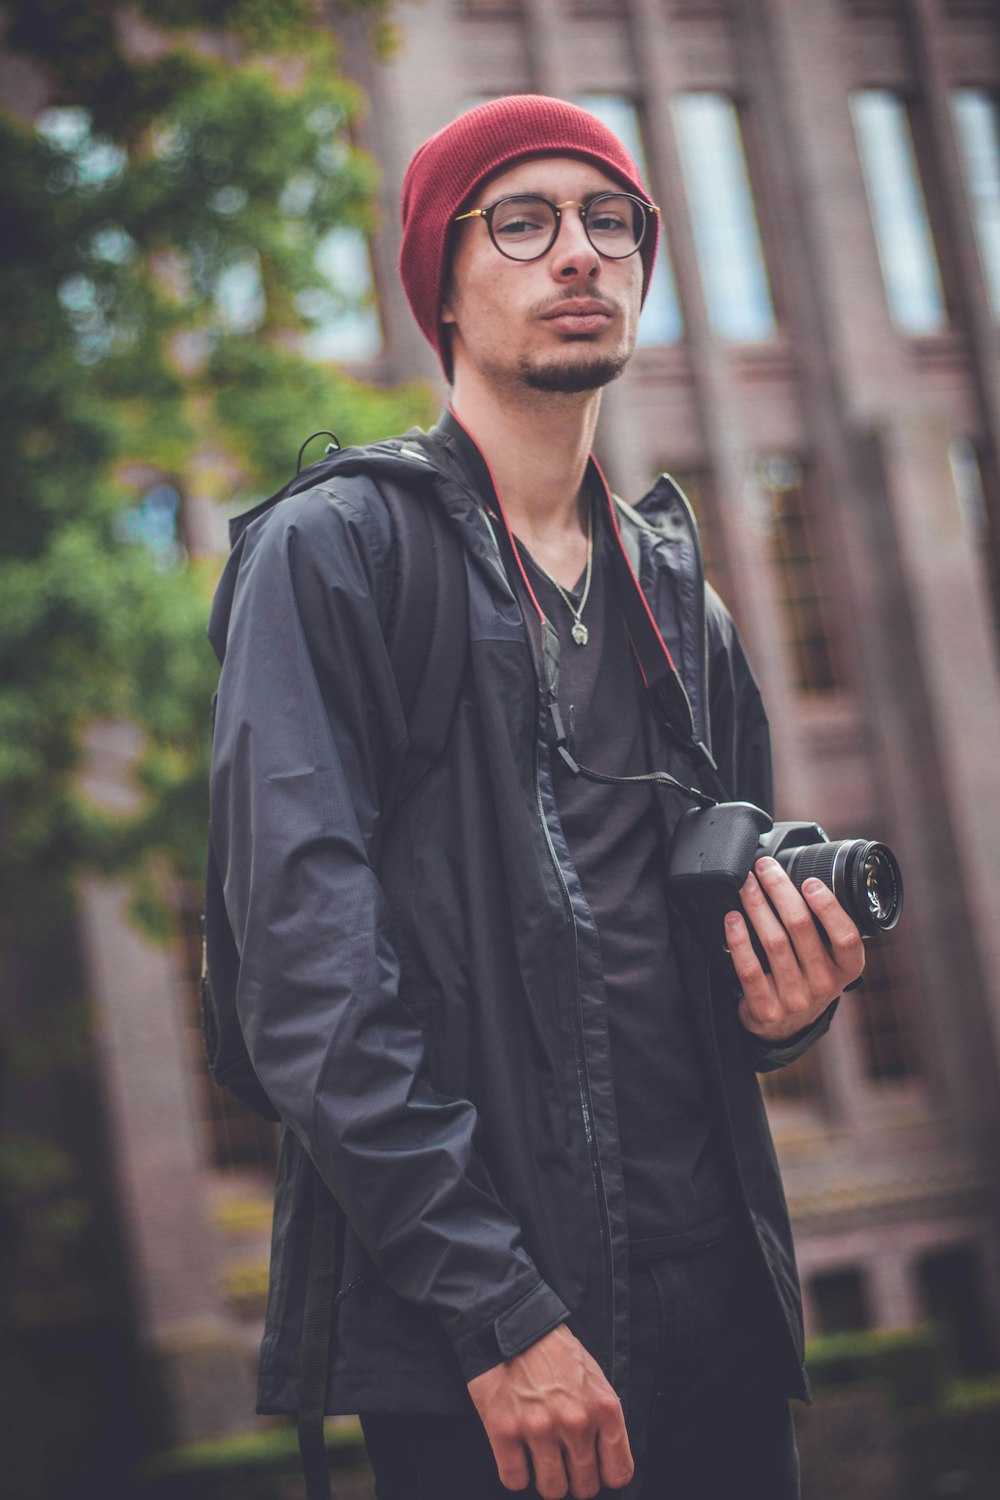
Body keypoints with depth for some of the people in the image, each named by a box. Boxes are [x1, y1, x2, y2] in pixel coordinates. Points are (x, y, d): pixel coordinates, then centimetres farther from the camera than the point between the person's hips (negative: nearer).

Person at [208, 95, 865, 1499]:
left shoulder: (677, 595, 15)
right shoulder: (334, 553, -3)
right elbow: (308, 959, -13)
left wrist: (782, 1000, -2)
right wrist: (495, 1309, -19)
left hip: (715, 1302, 6)